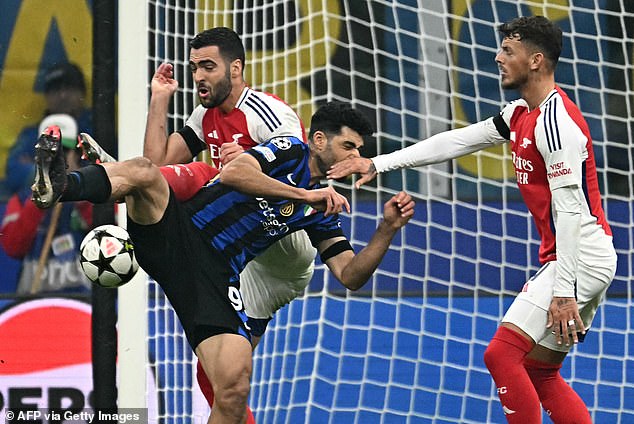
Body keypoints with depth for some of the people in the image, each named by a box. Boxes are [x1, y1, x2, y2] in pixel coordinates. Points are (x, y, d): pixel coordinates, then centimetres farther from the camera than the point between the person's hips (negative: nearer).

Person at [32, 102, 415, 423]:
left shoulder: (324, 211, 25)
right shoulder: (291, 150, 10)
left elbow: (351, 276, 17)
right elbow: (233, 173, -9)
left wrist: (388, 228, 4)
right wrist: (305, 195, -10)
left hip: (215, 276, 4)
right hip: (180, 232, -4)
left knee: (235, 388, -20)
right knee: (143, 171, -35)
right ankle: (56, 185, -61)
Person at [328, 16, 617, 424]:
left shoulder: (557, 121, -17)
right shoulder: (521, 114, 13)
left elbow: (570, 210, -22)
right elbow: (455, 142, 20)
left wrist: (563, 292, -25)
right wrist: (378, 164, 20)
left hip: (580, 257, -10)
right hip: (566, 258, 10)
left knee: (502, 353, -15)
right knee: (539, 374, 10)